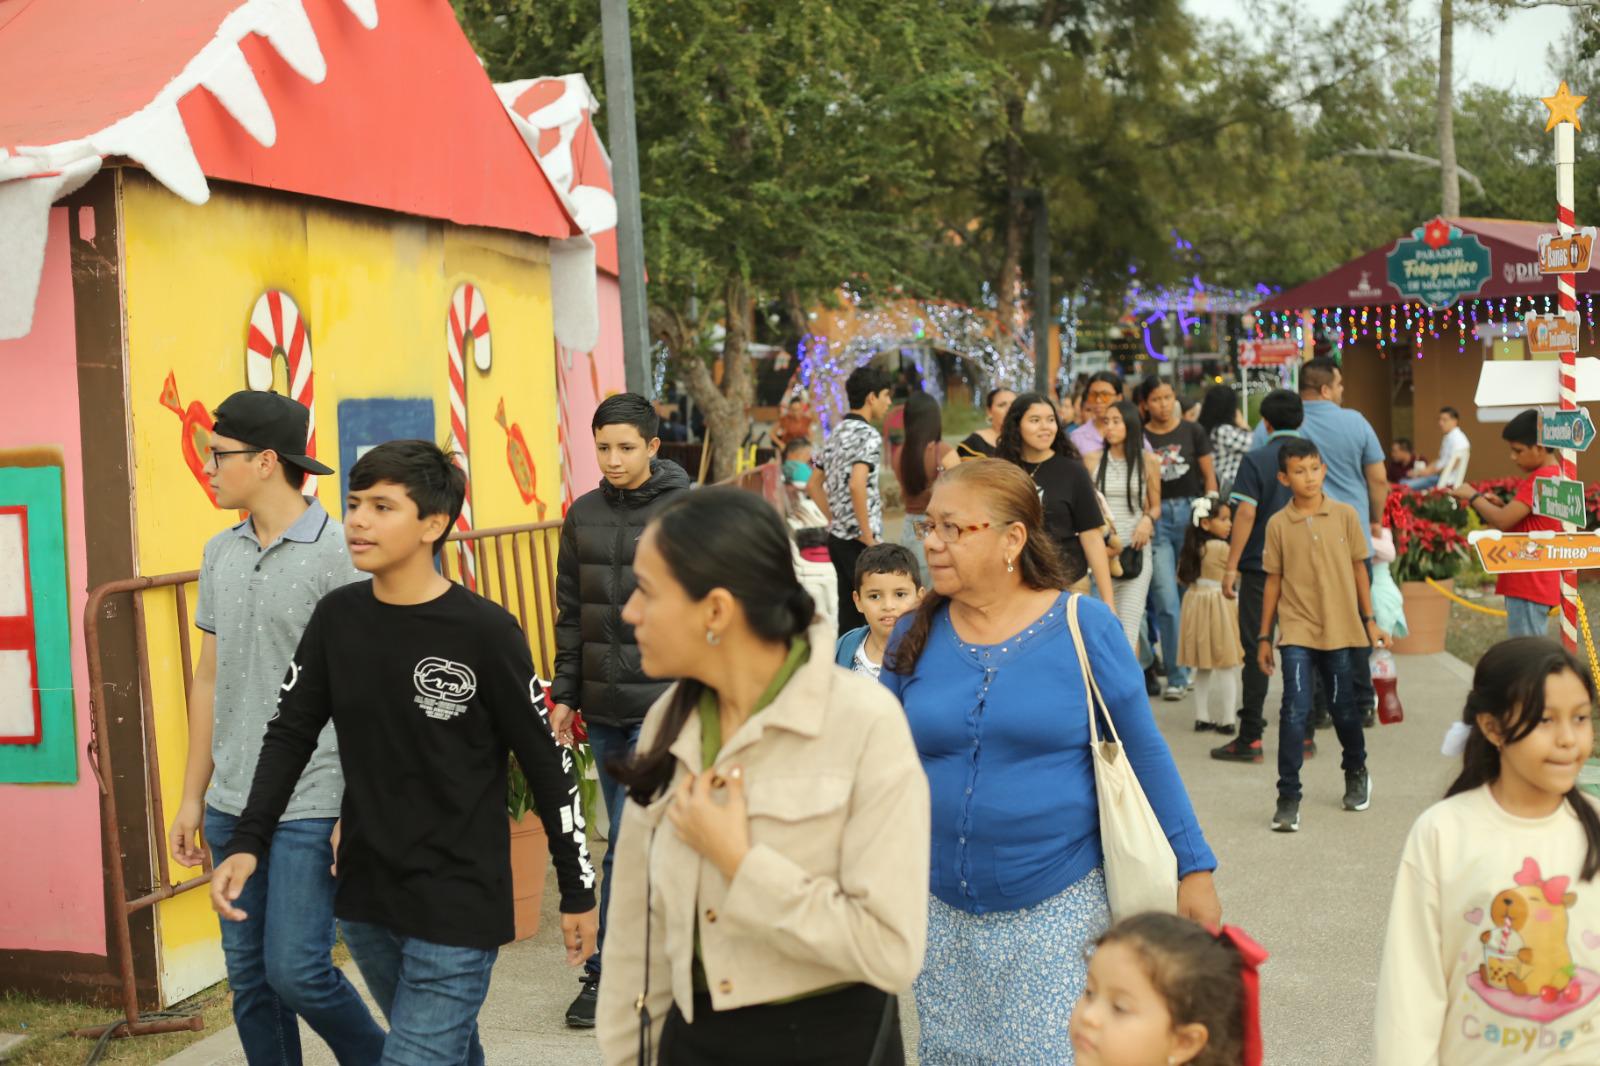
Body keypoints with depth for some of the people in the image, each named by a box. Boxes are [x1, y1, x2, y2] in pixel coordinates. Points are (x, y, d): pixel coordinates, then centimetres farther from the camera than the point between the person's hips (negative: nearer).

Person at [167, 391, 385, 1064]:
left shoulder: (339, 555, -11)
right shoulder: (221, 554, 9)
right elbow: (210, 680, 15)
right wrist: (193, 795, 15)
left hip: (310, 808, -6)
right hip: (231, 806, 7)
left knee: (297, 971, -6)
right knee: (249, 977, 11)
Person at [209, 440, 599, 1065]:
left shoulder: (484, 632, -14)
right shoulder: (336, 618, 0)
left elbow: (547, 766, -7)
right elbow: (291, 734, 9)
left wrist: (577, 892, -2)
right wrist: (248, 844, -4)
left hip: (458, 907, -5)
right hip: (364, 899, 5)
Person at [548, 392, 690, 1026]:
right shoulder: (583, 515, 8)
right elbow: (571, 612, 13)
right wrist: (564, 694, 9)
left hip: (664, 701, -5)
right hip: (602, 704, 5)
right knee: (628, 834, 13)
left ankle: (606, 973, 4)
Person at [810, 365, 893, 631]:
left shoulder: (836, 434, 14)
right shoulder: (868, 436, -12)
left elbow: (813, 484, 19)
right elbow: (857, 485, -25)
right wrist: (868, 536, -18)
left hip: (838, 536, 8)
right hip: (858, 540, -8)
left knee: (848, 612, 12)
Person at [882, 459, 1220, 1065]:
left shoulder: (1084, 627, -9)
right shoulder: (916, 637, -1)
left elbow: (1144, 753, -3)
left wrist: (1193, 868, -3)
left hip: (1058, 907, -3)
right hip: (942, 911, 4)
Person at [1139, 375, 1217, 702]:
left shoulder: (1192, 431, 6)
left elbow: (1209, 475, 7)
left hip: (1190, 511, 1)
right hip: (1156, 517, -1)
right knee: (1166, 601, -7)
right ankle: (1176, 675, -1)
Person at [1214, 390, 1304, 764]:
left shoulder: (1257, 460, -7)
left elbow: (1246, 513, -14)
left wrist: (1231, 567, -11)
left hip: (1261, 567, -4)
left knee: (1257, 652, 0)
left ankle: (1250, 739, 0)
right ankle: (1304, 734, 15)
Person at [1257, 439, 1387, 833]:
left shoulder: (1345, 515, 0)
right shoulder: (1278, 524, -1)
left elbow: (1358, 568, 8)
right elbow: (1273, 580, 5)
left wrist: (1369, 620, 7)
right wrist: (1264, 636, 6)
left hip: (1339, 629, 1)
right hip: (1297, 631, -1)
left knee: (1343, 708, 13)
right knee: (1295, 711, -11)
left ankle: (1356, 772, 40)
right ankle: (1288, 797, -4)